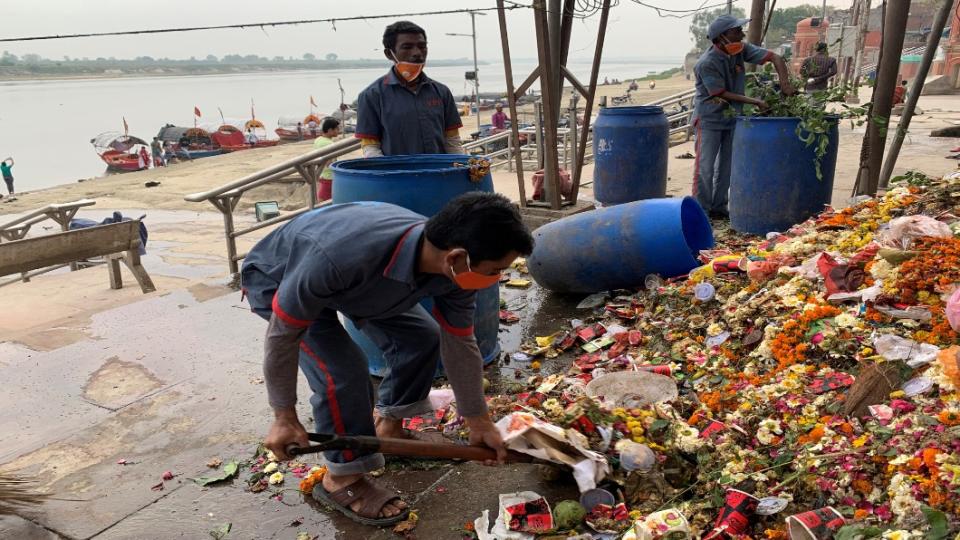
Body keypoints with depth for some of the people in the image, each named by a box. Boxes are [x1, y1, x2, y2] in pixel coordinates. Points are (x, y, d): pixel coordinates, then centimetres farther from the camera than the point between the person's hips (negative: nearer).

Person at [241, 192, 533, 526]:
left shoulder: (455, 269, -27)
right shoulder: (339, 257, -47)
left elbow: (459, 344, -10)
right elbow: (282, 334, -31)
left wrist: (478, 421, -1)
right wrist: (284, 416, -21)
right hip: (275, 279, -6)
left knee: (421, 335, 1)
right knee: (342, 370, -23)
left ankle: (387, 427, 24)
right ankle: (342, 478, 0)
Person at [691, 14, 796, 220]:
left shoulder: (742, 50, -5)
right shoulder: (707, 63, -23)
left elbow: (775, 58, -3)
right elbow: (722, 94, -20)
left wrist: (785, 83, -19)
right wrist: (755, 102, -21)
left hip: (733, 116, 7)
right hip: (710, 118, -6)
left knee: (726, 165, 10)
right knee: (705, 166, -5)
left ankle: (718, 208, 19)